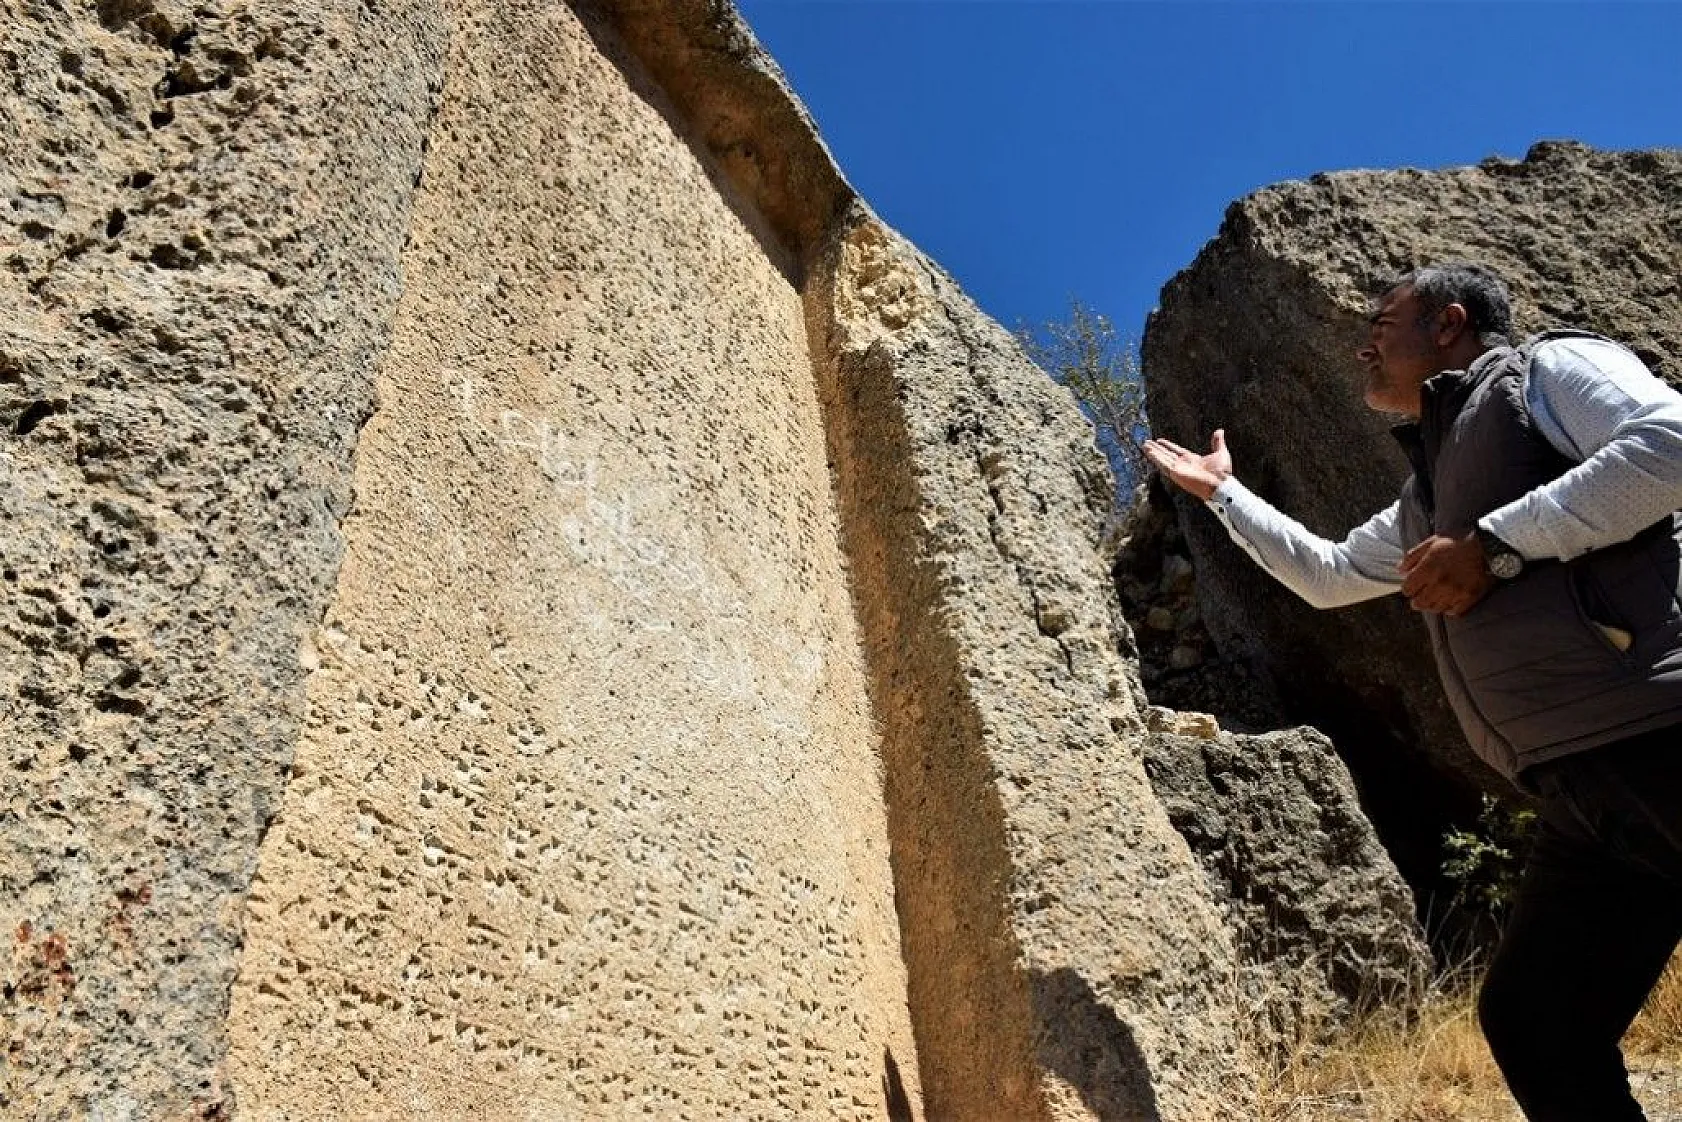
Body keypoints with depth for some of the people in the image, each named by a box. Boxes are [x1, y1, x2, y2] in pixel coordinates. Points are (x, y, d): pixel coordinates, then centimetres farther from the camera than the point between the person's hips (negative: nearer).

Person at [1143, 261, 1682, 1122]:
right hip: (1580, 792, 9)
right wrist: (1221, 492, 44)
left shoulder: (1546, 369, 3)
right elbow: (1326, 575, 40)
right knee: (1532, 1023, 9)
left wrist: (1493, 544, -15)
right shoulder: (1426, 494, 26)